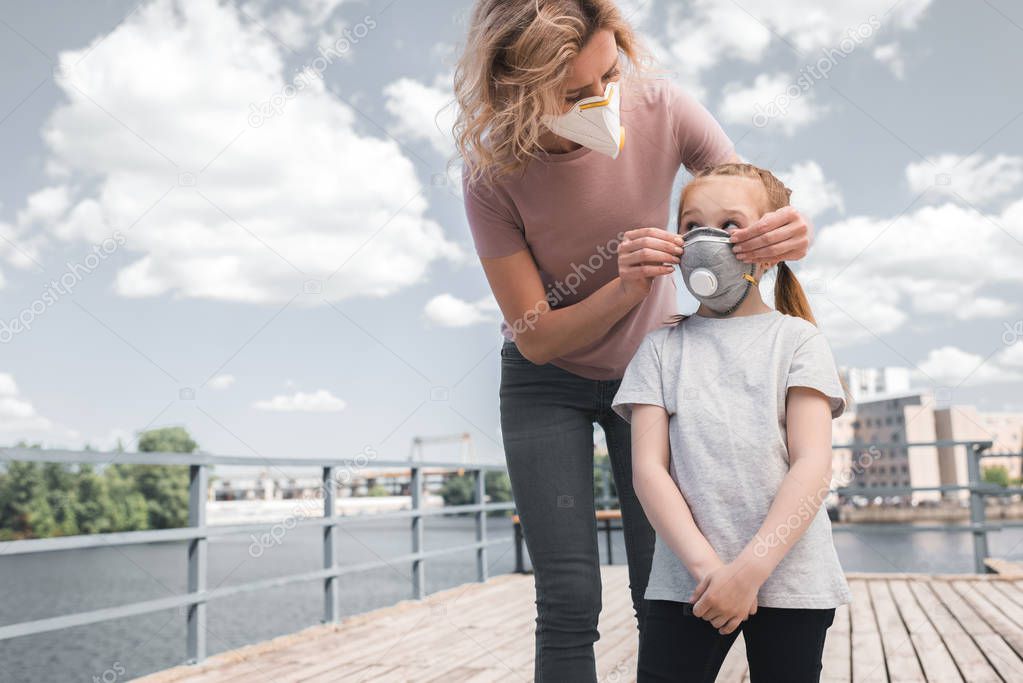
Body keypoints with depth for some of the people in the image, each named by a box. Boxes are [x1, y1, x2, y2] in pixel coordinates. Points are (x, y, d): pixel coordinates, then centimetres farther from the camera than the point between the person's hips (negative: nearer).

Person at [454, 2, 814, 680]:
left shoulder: (662, 110, -21)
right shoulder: (493, 174, -24)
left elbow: (760, 207, -8)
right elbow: (535, 336, -19)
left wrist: (789, 234, -33)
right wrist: (627, 286, -36)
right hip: (548, 382, -1)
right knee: (570, 605, -6)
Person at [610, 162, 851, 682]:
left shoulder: (796, 340, 2)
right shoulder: (661, 348, 6)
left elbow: (812, 465, -7)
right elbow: (648, 469, -2)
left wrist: (750, 568, -15)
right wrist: (705, 564, -14)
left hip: (788, 575, 0)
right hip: (685, 578, 1)